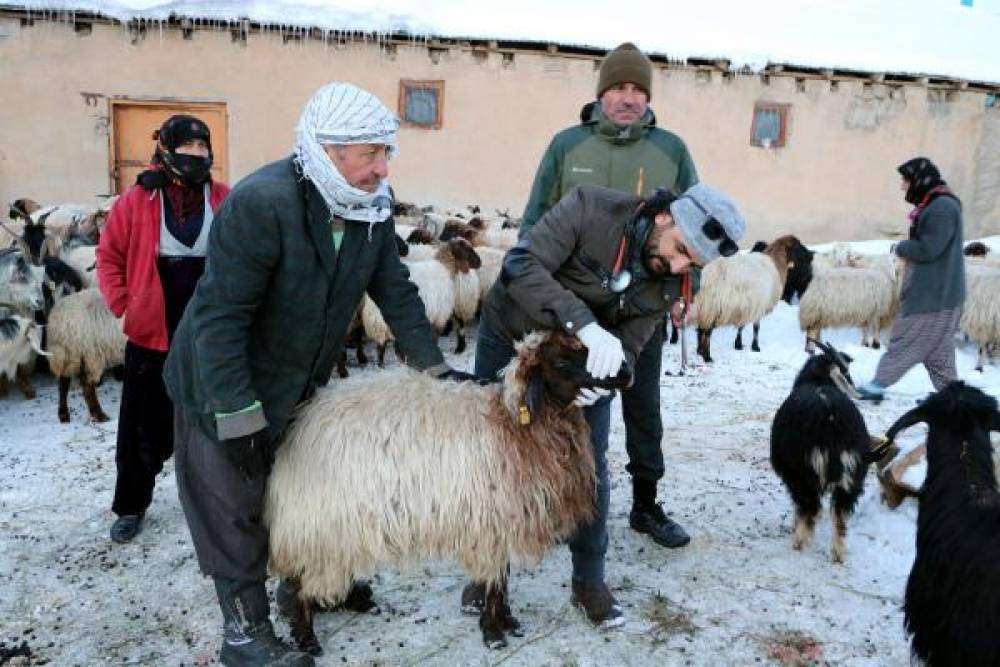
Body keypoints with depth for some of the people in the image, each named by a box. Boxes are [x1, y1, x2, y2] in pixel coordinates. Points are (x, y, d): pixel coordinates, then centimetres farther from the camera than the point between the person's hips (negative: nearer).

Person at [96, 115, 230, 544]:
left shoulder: (226, 201, -2)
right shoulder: (137, 201, -3)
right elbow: (109, 257, 4)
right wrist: (124, 305, -3)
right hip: (151, 334, 0)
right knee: (143, 426, 9)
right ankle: (131, 505, 26)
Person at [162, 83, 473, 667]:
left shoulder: (374, 207, -9)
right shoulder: (260, 203, -31)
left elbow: (395, 291, 2)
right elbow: (221, 316, -29)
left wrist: (434, 366, -1)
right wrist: (238, 414, -27)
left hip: (300, 383, 7)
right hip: (225, 387, -7)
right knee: (235, 507, 6)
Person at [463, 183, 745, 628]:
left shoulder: (663, 286, -14)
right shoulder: (591, 207, -29)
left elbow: (628, 350, -16)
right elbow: (521, 265, -38)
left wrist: (602, 381, -40)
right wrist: (584, 323, -51)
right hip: (509, 338, -2)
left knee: (590, 467, 1)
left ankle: (589, 581, 21)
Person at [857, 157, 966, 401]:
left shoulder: (943, 208, -18)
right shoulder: (933, 205, 15)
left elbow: (927, 249, -23)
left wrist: (901, 247, -6)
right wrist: (906, 247, 2)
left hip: (934, 295, -10)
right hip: (934, 292, 10)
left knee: (906, 340, -5)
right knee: (937, 347, 14)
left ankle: (878, 385, 0)